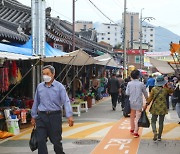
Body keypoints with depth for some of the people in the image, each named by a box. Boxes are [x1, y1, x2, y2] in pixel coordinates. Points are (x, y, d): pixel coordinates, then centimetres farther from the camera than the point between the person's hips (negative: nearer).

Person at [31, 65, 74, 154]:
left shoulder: (59, 87, -5)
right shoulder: (40, 86, 7)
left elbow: (66, 101, -12)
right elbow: (36, 102, 15)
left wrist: (69, 116, -22)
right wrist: (33, 116, 17)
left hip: (55, 116, -3)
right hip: (42, 116, 3)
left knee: (56, 140, 7)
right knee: (40, 141, -3)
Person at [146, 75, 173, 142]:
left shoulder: (154, 89, -9)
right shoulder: (166, 89, -7)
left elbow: (150, 98, -6)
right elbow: (171, 91, 15)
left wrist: (147, 104, 5)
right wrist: (167, 85, 8)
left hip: (155, 108, -1)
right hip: (163, 108, 1)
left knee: (153, 121, 10)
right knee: (161, 122, 11)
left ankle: (155, 132, -15)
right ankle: (159, 136, 16)